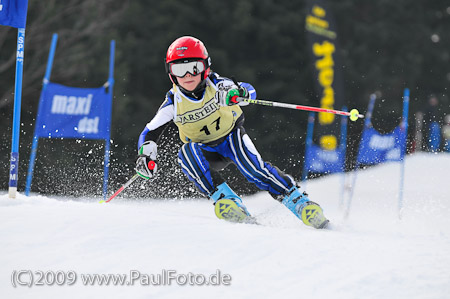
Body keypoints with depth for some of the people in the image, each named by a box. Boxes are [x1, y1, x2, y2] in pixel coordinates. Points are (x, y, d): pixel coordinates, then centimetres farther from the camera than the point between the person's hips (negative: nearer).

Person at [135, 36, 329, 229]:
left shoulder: (215, 84, -20)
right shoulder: (174, 102, -15)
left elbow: (249, 91, -33)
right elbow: (150, 133, -10)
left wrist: (239, 93, -56)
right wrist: (145, 156, -29)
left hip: (231, 136, -2)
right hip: (206, 152, 2)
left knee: (252, 167, -31)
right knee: (187, 153, -31)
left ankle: (299, 201, -29)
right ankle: (223, 198, -34)